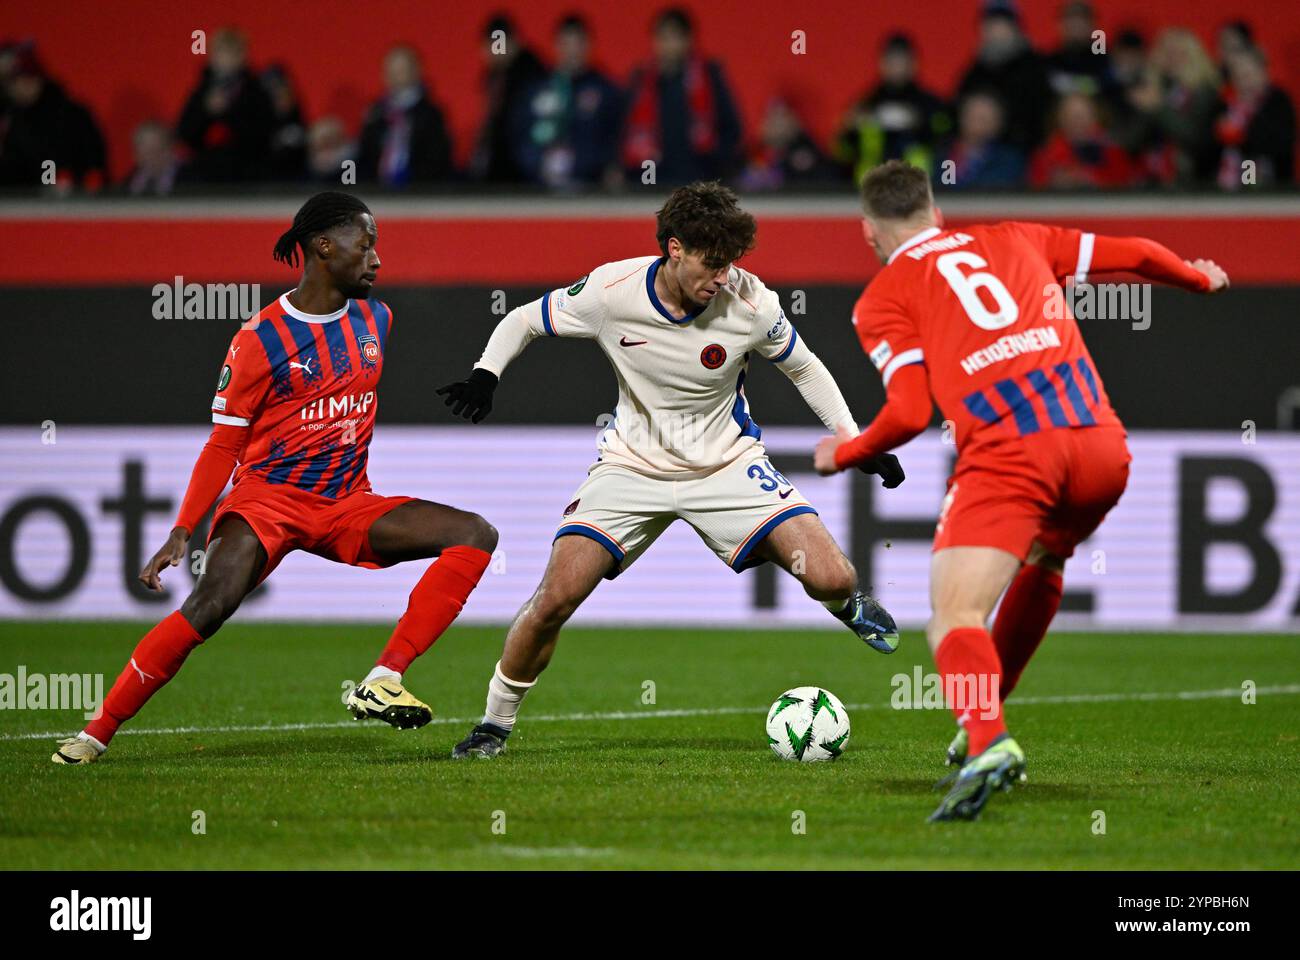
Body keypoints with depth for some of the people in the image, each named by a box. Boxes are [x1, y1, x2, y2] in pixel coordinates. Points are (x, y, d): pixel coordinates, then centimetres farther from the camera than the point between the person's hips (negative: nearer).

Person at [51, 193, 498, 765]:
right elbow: (225, 444, -4)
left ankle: (382, 682, -23)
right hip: (268, 497, -6)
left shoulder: (375, 320, 9)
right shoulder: (261, 339, -8)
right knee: (210, 604, -30)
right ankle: (96, 733, -17)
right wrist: (181, 532, -11)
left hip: (347, 503, 6)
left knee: (475, 535, -13)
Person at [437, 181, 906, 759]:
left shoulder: (750, 303, -19)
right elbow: (523, 320, -2)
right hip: (632, 466, 0)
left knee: (831, 580, -16)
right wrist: (485, 374, -20)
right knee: (555, 598, -17)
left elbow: (803, 369, 2)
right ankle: (495, 723, 7)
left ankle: (847, 606, 25)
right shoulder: (610, 291, -20)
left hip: (728, 464, 0)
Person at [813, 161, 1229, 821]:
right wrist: (1200, 276, 50)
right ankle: (986, 718, 33)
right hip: (1102, 445, 5)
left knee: (955, 618, -10)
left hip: (1006, 458, -5)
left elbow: (910, 413, -1)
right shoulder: (1013, 241, 25)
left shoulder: (882, 300, 11)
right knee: (1041, 561, 34)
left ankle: (986, 741, -39)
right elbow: (1136, 255, 30)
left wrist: (843, 454, 17)